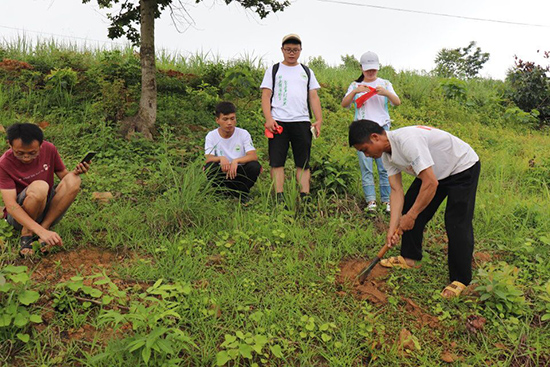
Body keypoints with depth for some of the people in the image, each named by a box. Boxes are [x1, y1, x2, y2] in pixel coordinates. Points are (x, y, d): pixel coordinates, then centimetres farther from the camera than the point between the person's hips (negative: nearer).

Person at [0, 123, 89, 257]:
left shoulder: (49, 149, -8)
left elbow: (64, 176, 4)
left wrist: (75, 172, -23)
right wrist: (42, 231, -38)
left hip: (48, 208, 4)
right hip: (19, 216, -4)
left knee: (73, 180, -23)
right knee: (39, 186, -35)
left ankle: (45, 225, -17)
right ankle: (26, 233, -13)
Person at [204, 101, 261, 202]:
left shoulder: (243, 134, -7)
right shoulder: (211, 136, -5)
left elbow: (253, 156, -18)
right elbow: (209, 159, -18)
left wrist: (236, 161, -37)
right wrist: (221, 158, -40)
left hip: (240, 173, 0)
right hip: (222, 173, 0)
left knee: (254, 166, -29)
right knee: (210, 167, -30)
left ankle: (241, 192, -6)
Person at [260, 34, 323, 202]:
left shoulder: (307, 72, 20)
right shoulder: (273, 70, 13)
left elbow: (314, 97, 15)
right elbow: (266, 96, 4)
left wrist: (319, 120, 2)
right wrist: (269, 119, -11)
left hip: (302, 122, 2)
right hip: (278, 122, -2)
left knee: (303, 162, 0)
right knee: (277, 161, -6)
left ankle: (305, 196, 1)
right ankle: (279, 196, -4)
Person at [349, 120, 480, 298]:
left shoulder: (407, 140, -37)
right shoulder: (387, 154, -8)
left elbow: (431, 183, -37)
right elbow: (396, 191, -8)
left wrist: (411, 215, -28)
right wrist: (392, 229, -14)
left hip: (463, 169, -9)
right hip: (436, 171, 9)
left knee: (456, 224, -12)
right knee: (409, 205, 8)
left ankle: (460, 280, 3)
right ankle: (409, 258, 23)